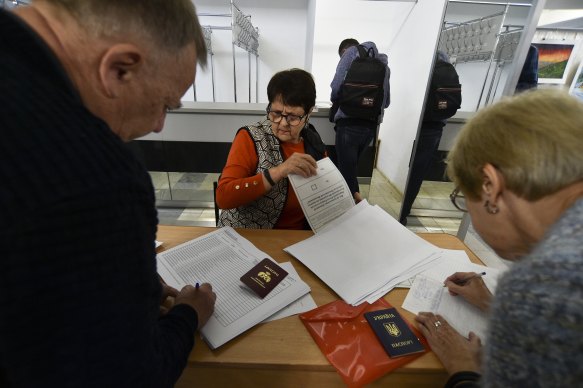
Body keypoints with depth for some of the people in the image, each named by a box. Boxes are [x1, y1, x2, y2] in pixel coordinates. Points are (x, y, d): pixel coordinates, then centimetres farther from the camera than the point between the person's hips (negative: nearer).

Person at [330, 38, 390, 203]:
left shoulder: (350, 53, 7)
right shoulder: (384, 64, 22)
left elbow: (336, 86, -5)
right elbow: (386, 101, 19)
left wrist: (336, 101, 15)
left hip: (350, 123, -6)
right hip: (372, 124, 7)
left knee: (346, 169, 1)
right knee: (351, 165, 21)